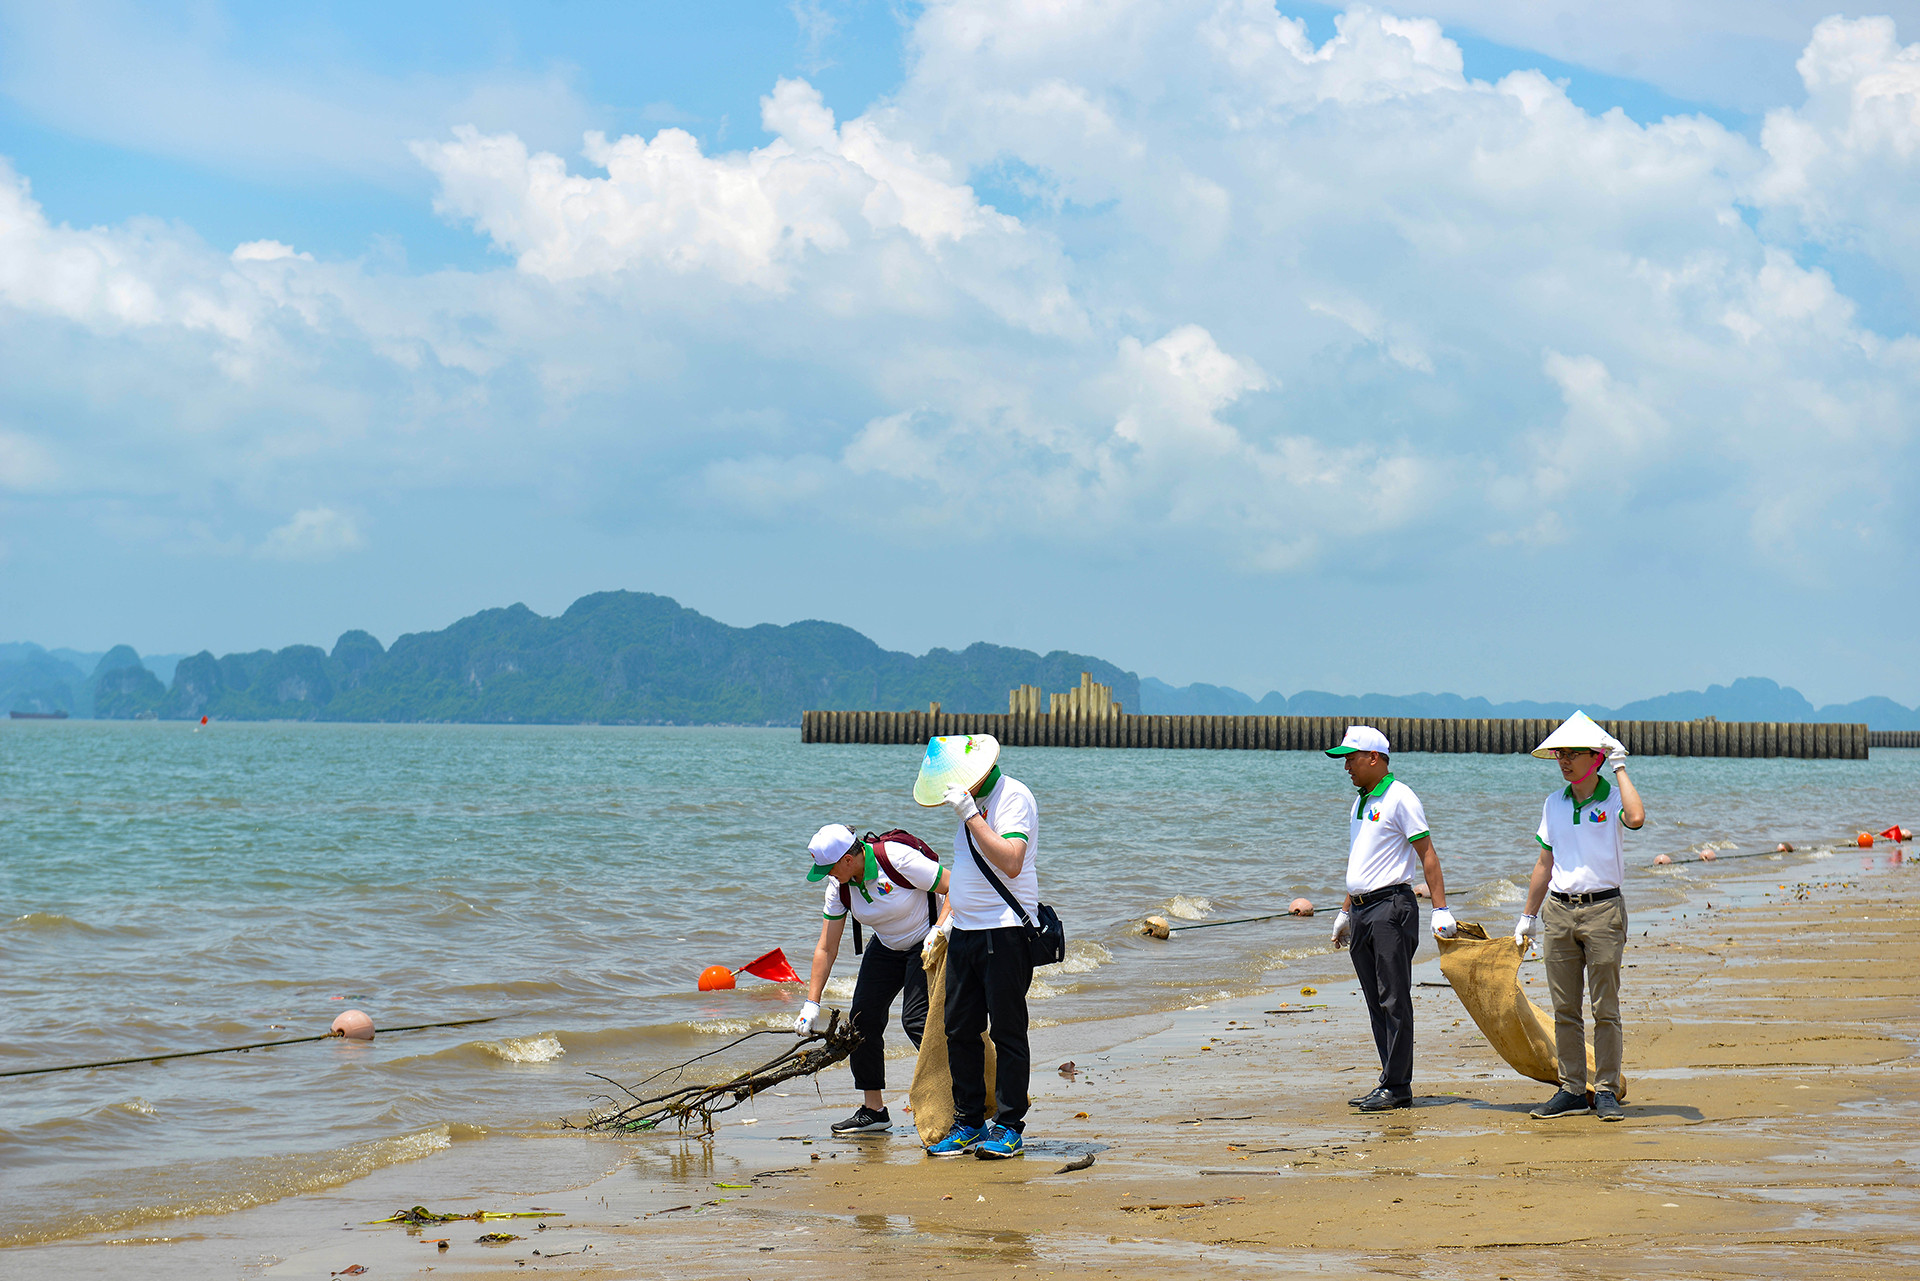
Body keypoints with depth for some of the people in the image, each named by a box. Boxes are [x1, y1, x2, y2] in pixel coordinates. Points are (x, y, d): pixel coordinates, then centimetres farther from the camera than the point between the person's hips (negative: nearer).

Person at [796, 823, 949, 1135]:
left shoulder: (897, 859, -29)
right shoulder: (839, 886, -9)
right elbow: (825, 949, -5)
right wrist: (811, 1004, -8)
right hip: (887, 946, 7)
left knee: (915, 1019, -20)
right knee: (862, 1018, -3)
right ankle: (873, 1110, 8)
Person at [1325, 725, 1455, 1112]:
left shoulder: (1399, 798, -8)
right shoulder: (1361, 803, 19)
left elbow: (1427, 854, -11)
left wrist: (1440, 909, -17)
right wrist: (1345, 912, 26)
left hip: (1391, 906, -9)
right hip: (1362, 911, 9)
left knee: (1394, 1000, -8)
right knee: (1377, 1004, 9)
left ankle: (1397, 1087, -6)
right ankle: (1391, 1081, 13)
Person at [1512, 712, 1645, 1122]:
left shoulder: (1613, 798, -3)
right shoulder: (1554, 803, 11)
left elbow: (1635, 818, -28)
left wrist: (1620, 768, -17)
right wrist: (1529, 915, 18)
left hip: (1603, 910, -4)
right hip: (1559, 911, 5)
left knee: (1606, 1008, -1)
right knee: (1565, 1010, 6)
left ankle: (1607, 1091, 4)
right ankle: (1571, 1091, 11)